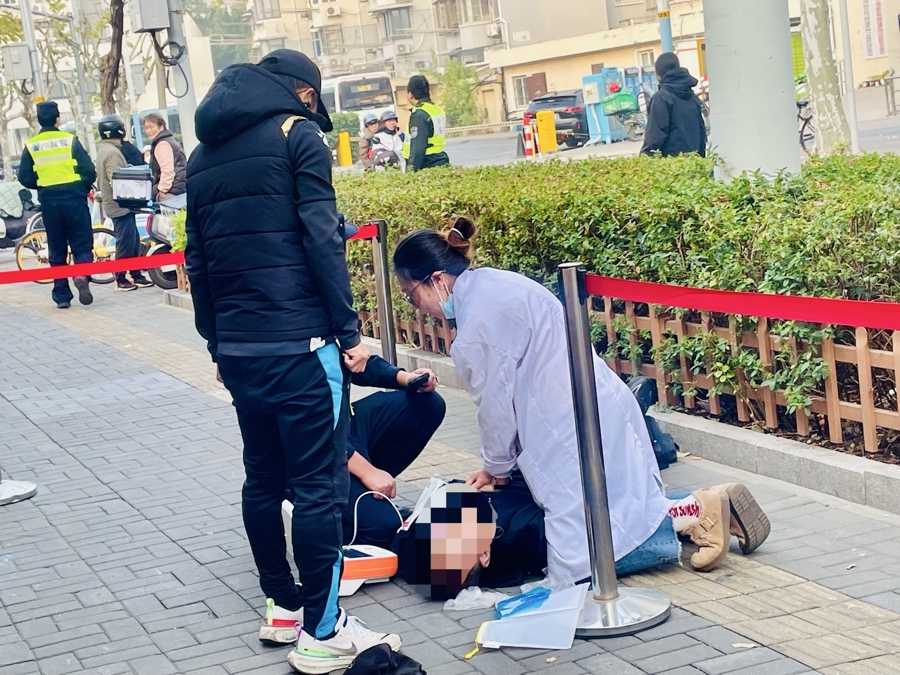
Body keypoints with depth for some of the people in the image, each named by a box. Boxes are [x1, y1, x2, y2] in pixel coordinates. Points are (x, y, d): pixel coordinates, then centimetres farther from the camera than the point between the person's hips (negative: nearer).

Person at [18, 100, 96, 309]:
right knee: (82, 244, 6)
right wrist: (84, 188, 12)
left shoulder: (31, 146, 1)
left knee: (57, 249, 11)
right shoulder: (70, 140, -4)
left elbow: (25, 178, -1)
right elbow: (89, 171, -7)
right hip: (74, 198, -2)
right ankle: (82, 275, -22)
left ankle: (62, 296, 11)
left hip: (49, 202, 2)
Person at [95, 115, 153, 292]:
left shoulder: (104, 149, 15)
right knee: (125, 243, -5)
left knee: (133, 241, 13)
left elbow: (101, 180, 19)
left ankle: (136, 275, 17)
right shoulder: (112, 152, -18)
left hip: (117, 204, 10)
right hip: (120, 205, -10)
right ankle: (121, 279, 2)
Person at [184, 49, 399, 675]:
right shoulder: (298, 134, -3)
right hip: (299, 342, -7)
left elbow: (198, 262, 17)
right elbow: (321, 239, -12)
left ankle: (282, 604, 26)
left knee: (264, 479, 16)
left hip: (237, 347, 7)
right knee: (319, 485, -3)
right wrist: (347, 330, -9)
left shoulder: (204, 156, 17)